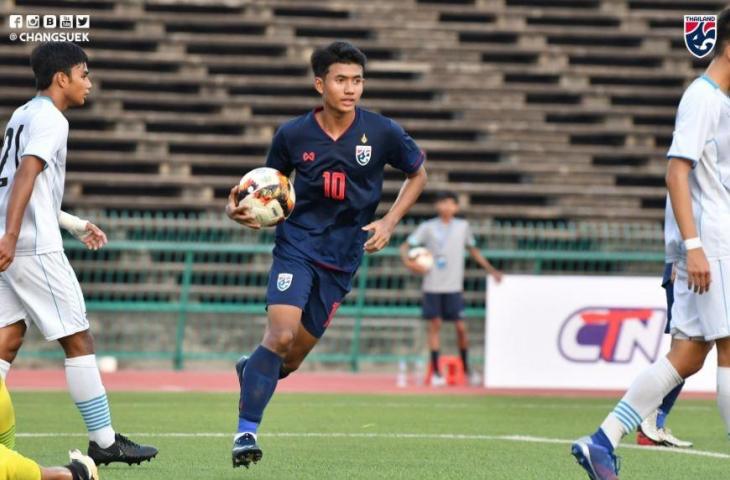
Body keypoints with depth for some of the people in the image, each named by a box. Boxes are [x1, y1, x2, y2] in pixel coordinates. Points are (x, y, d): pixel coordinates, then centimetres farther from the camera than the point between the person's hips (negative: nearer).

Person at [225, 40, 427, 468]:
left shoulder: (382, 132, -6)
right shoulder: (294, 135, -5)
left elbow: (418, 174, 10)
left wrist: (390, 222, -2)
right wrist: (241, 208, -10)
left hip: (343, 256, 2)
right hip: (297, 244, -2)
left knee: (297, 353, 7)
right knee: (281, 335, -22)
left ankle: (250, 371, 42)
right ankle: (246, 431, -14)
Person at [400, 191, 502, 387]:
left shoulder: (462, 226, 8)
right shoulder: (428, 227, 1)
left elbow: (473, 250, 21)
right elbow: (405, 246, 1)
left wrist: (491, 269, 18)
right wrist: (408, 261, -19)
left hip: (454, 287, 1)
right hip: (432, 286, -1)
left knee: (461, 327, -2)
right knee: (435, 325, 0)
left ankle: (466, 368, 15)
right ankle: (436, 372, 5)